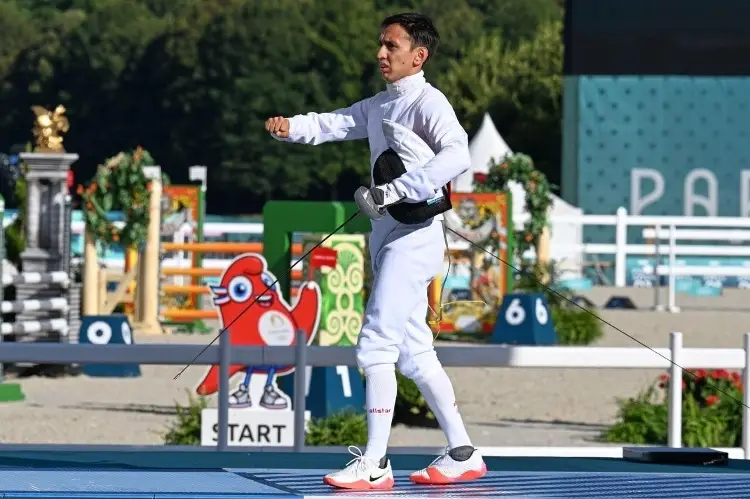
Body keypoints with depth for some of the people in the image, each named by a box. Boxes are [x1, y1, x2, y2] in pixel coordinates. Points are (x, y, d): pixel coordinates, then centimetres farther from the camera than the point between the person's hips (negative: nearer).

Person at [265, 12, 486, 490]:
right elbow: (335, 124, 4)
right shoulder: (379, 105, 15)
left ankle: (375, 464, -10)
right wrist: (290, 127, -16)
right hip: (388, 235, 9)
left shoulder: (428, 102, -13)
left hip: (414, 235, -9)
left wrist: (394, 190, -34)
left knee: (376, 346, -12)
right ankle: (462, 455, 20)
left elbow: (457, 157, -29)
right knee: (413, 353, 13)